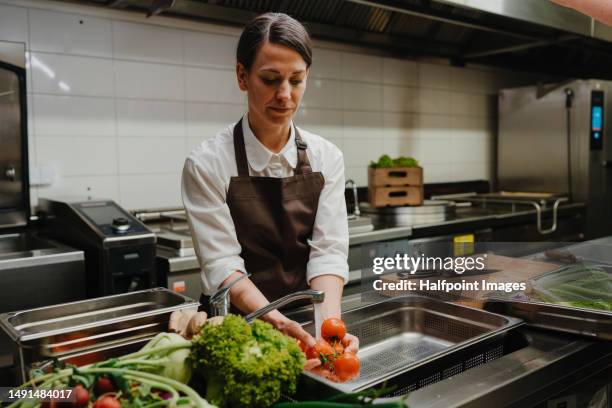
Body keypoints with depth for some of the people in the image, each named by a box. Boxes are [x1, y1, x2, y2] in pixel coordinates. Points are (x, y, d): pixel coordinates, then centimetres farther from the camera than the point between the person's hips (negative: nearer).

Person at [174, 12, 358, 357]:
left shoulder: (327, 158, 0)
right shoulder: (207, 163, -9)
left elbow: (328, 250, -5)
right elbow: (222, 264, -13)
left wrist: (330, 323, -22)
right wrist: (276, 321, -28)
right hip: (237, 322, -2)